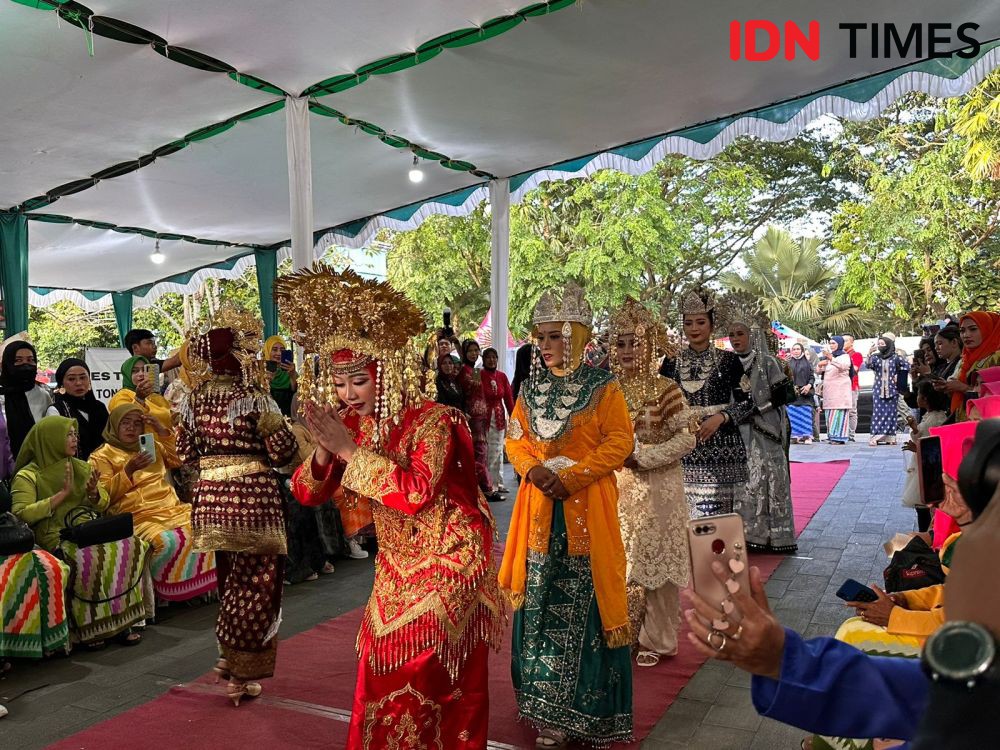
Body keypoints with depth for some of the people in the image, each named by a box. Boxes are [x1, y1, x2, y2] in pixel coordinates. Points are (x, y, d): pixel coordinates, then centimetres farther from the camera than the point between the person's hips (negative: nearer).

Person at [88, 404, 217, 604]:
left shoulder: (152, 445, 26)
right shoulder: (101, 456, 11)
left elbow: (178, 460, 18)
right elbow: (105, 496, 1)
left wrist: (162, 430, 9)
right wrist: (128, 471, -14)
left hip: (171, 508, 5)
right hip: (138, 517, -5)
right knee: (167, 542, -37)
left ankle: (202, 587, -12)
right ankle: (164, 593, -19)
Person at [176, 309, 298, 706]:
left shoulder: (194, 399, 4)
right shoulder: (255, 399, -12)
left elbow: (185, 453, 8)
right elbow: (282, 453, -12)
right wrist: (281, 425, 6)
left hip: (210, 495, 6)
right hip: (252, 496, -6)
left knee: (229, 577, 23)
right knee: (254, 582, 6)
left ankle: (229, 654, 36)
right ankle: (241, 674, 11)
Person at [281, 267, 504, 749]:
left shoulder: (431, 420, -23)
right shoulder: (352, 424, -3)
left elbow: (418, 493, -36)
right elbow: (308, 494, -1)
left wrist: (349, 450, -33)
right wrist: (323, 452, -22)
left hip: (449, 559, -6)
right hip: (397, 564, 6)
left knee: (412, 669, -2)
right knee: (379, 671, 12)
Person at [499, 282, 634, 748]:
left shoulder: (603, 387, -5)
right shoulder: (532, 387, 9)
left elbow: (620, 442, -9)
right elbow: (515, 438, 13)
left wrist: (571, 477, -17)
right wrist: (533, 468, -8)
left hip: (587, 506, -4)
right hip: (541, 505, 5)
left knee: (584, 600, 0)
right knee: (542, 600, 9)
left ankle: (587, 708, 16)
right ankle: (549, 707, 23)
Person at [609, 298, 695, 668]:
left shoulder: (665, 390, -9)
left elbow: (687, 438, -10)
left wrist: (643, 458, -16)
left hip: (657, 489, -4)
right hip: (617, 488, 4)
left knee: (656, 560, 5)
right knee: (621, 560, 11)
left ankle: (657, 639, 19)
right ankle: (627, 631, 27)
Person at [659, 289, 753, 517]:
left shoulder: (728, 360, 2)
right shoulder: (671, 362, 8)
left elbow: (746, 402, 2)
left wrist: (720, 417, -12)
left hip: (721, 447, -2)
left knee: (719, 512, -2)